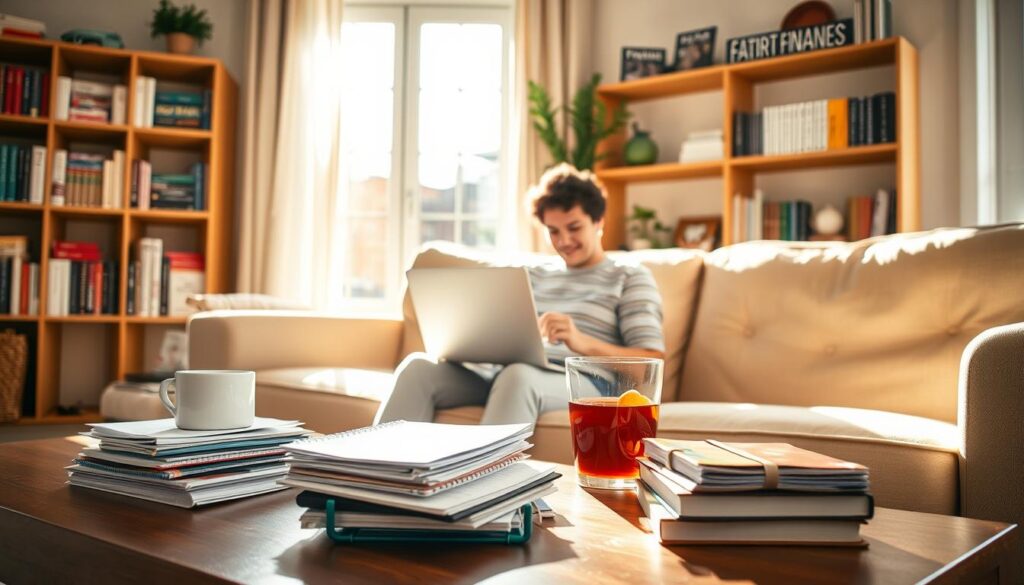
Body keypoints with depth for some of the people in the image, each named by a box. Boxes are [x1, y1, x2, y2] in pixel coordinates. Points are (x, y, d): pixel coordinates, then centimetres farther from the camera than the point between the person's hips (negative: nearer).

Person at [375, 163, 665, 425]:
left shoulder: (630, 277, 12)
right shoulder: (535, 275, 28)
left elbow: (653, 362, -2)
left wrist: (583, 343, -20)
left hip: (579, 380, -5)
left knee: (518, 375, -39)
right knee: (418, 366, -21)